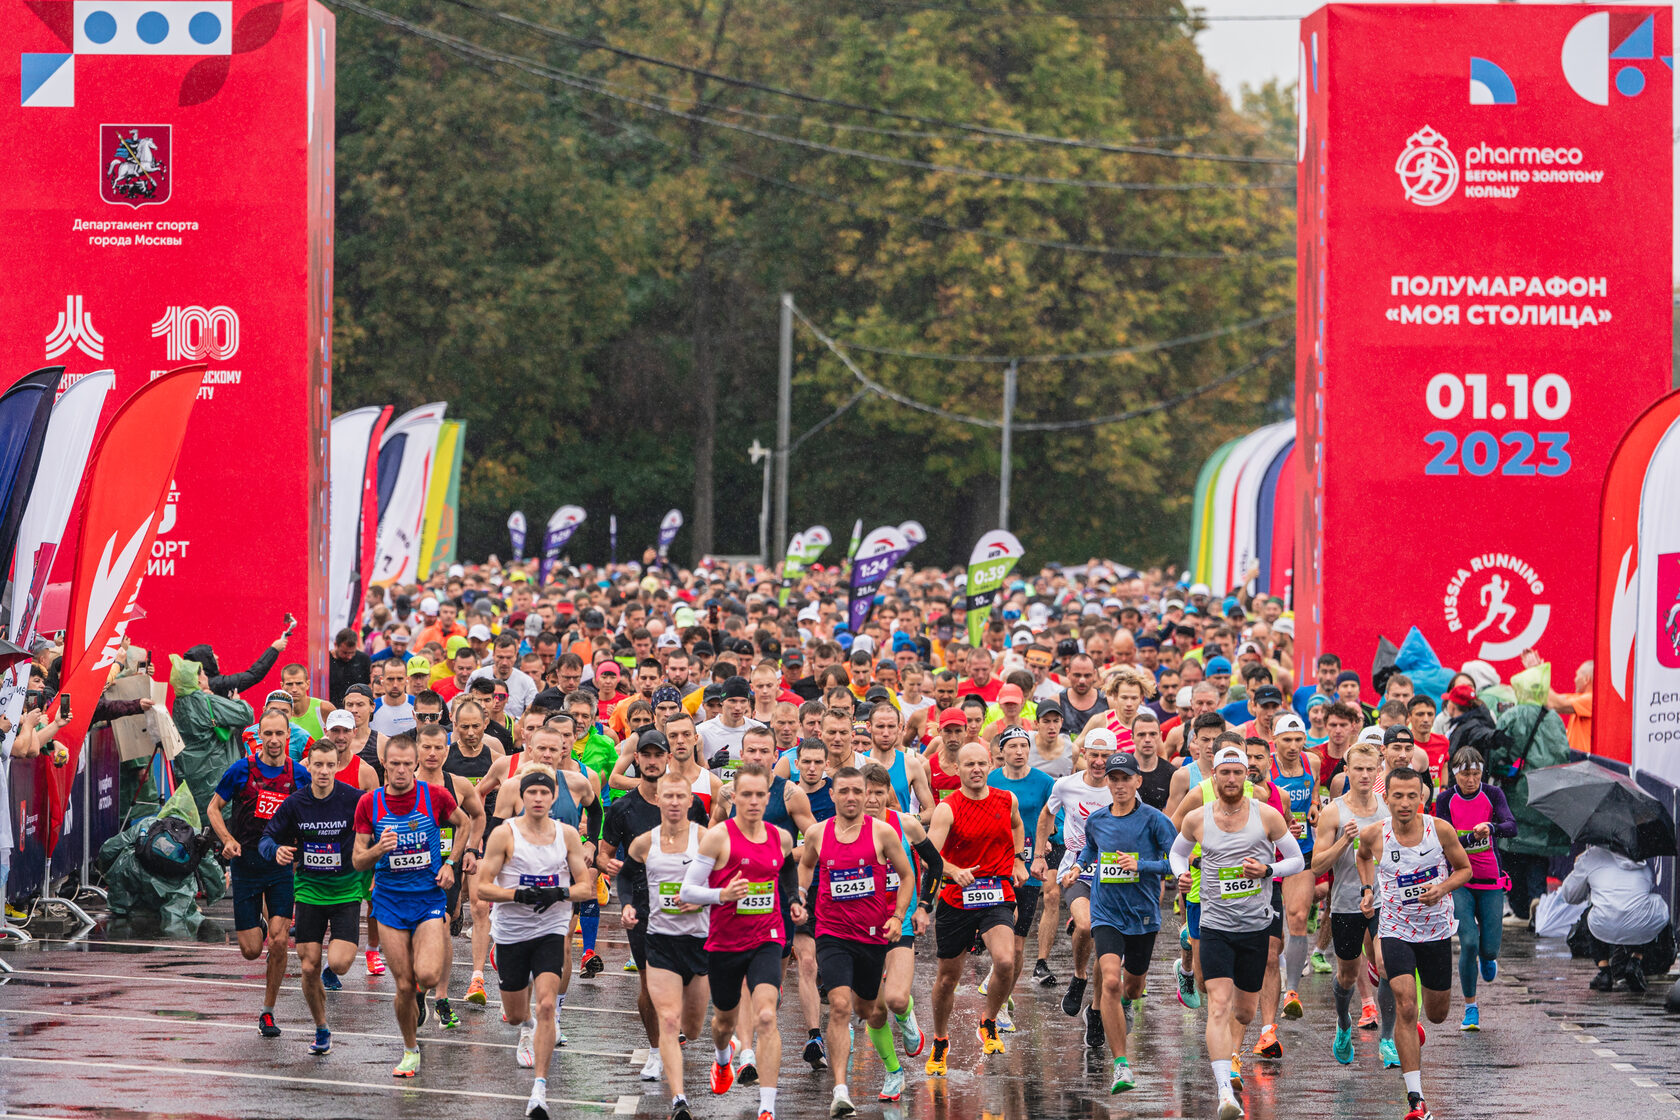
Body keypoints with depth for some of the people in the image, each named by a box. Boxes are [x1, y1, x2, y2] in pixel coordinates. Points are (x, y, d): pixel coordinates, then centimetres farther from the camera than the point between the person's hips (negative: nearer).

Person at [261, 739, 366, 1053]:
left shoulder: (354, 799, -12)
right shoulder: (295, 803, -5)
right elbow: (267, 838, 4)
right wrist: (276, 851, -18)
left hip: (346, 891, -2)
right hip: (309, 889, 2)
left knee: (339, 963, -19)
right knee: (309, 967, 1)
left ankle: (331, 970, 19)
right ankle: (321, 1030, 22)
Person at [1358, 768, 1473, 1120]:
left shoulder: (1440, 830, -13)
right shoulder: (1374, 835, -11)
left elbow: (1464, 869, 2)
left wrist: (1442, 888, -17)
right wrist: (1367, 889, -1)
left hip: (1437, 930, 2)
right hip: (1396, 929, -2)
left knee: (1437, 1013, 16)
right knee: (1406, 1007, -19)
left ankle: (1413, 1033, 56)